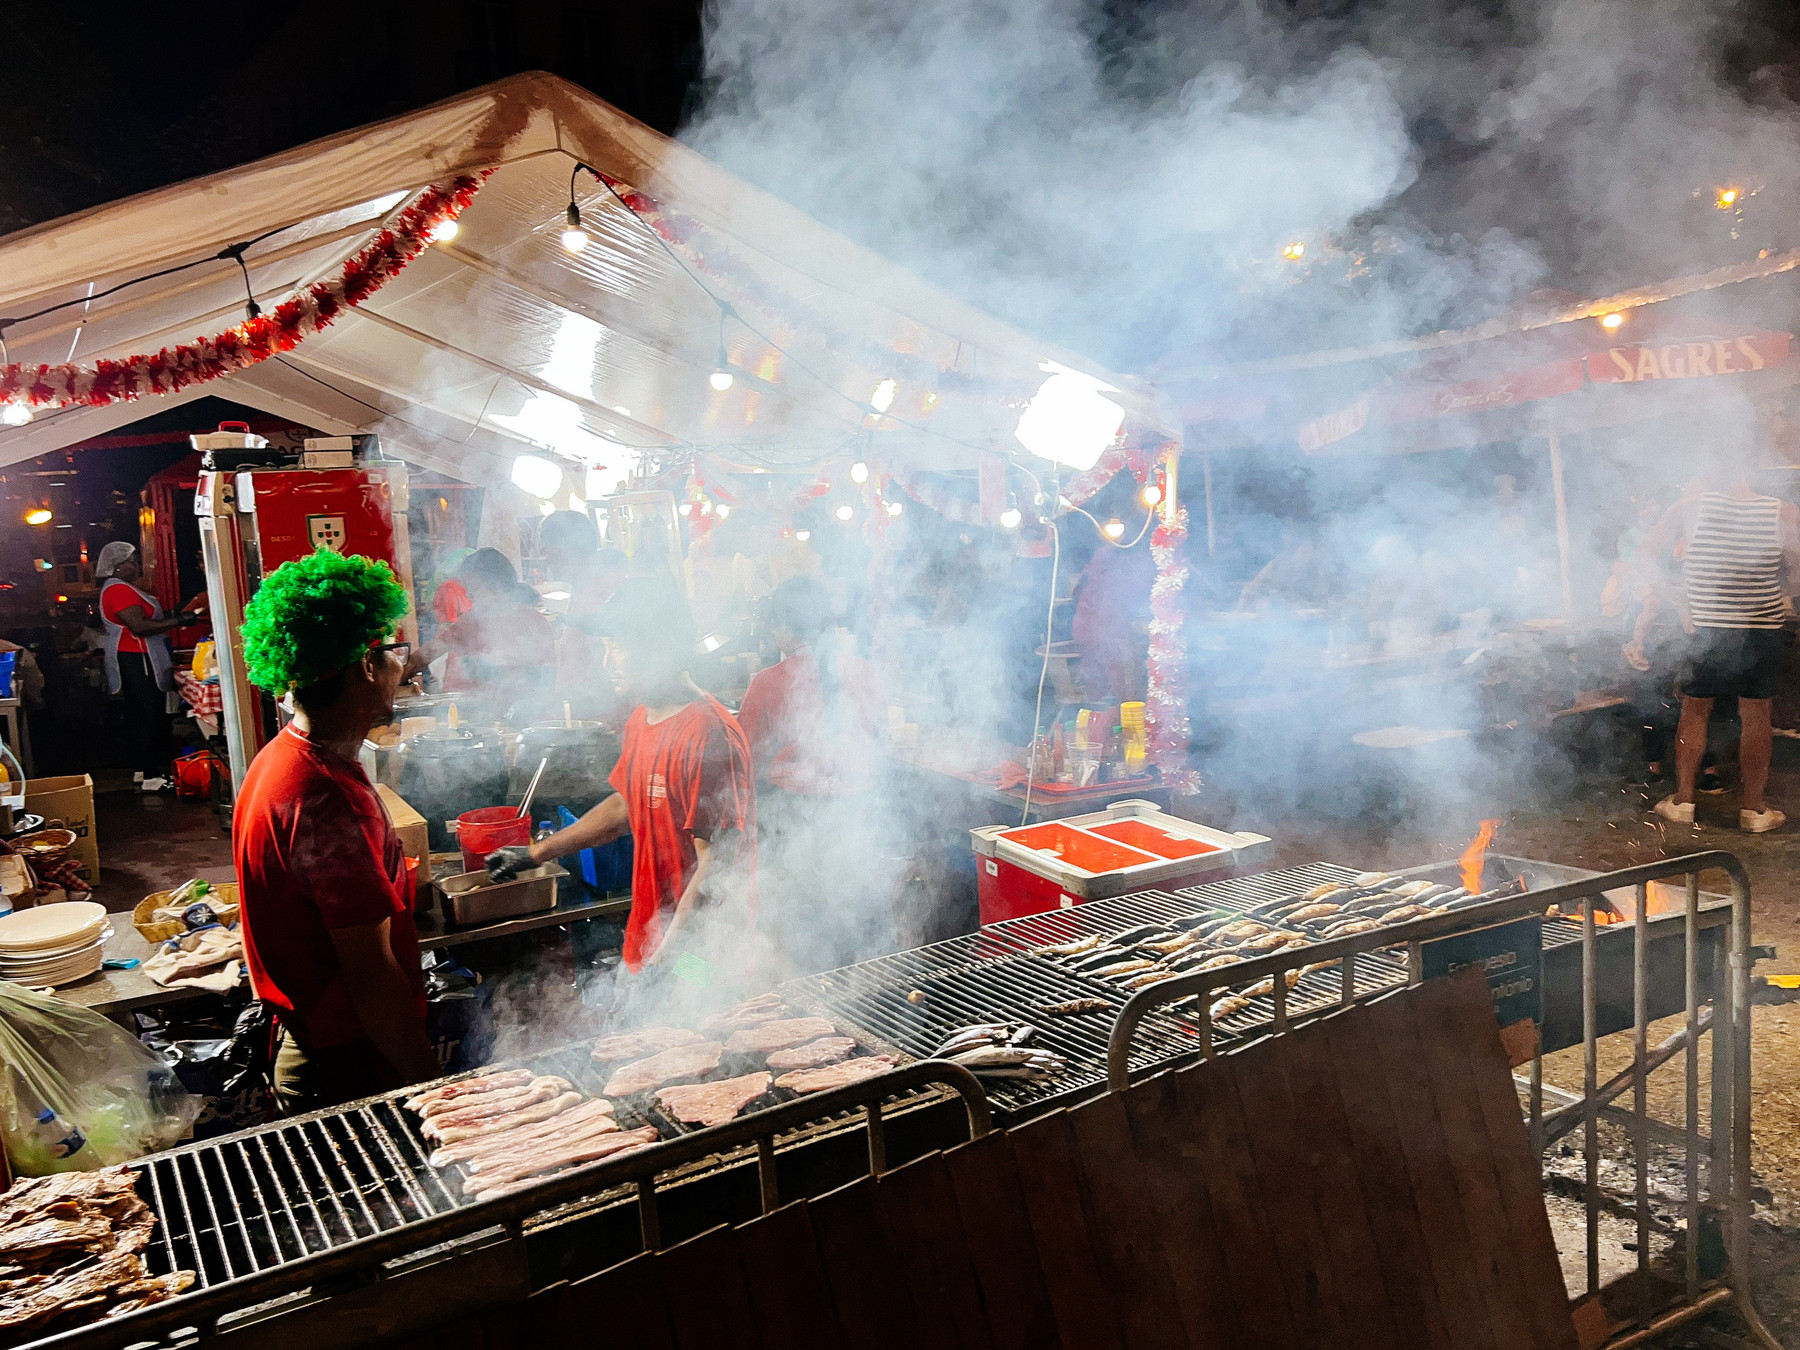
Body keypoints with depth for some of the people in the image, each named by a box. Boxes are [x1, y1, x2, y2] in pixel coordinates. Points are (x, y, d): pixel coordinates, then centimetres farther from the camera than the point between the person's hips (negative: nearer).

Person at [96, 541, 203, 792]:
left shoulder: (119, 588, 18)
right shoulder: (119, 590, -17)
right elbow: (139, 626, -26)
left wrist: (173, 620, 16)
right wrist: (178, 621, -25)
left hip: (134, 660, 12)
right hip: (138, 660, -12)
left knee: (139, 715, 16)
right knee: (149, 716, -10)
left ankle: (141, 769, 24)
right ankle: (151, 777, -9)